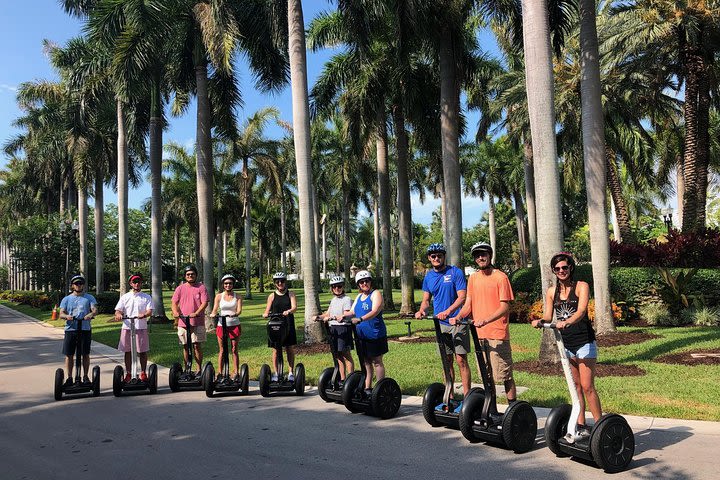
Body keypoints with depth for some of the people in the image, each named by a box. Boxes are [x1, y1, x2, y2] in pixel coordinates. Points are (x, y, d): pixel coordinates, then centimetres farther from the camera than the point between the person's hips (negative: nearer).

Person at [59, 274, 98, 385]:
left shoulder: (89, 298, 10)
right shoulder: (66, 299, 13)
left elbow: (95, 309, -3)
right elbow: (61, 313, 3)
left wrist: (91, 314, -27)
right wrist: (66, 316, -21)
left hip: (85, 329, -1)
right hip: (70, 329, 1)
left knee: (85, 354, 4)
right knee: (69, 355, 4)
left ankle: (85, 376, 15)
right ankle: (69, 378, 14)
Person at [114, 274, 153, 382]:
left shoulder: (147, 297, 8)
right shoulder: (125, 297, 13)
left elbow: (150, 311, -4)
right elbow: (118, 310, 7)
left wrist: (144, 315, -27)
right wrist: (118, 314, -17)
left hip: (141, 327, -1)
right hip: (127, 327, 2)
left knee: (142, 351, 1)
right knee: (127, 352, 6)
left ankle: (143, 373, 13)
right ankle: (128, 373, 15)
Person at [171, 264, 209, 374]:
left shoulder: (201, 287, 3)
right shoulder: (180, 288, 11)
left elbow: (205, 302, -5)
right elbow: (174, 302, 6)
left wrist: (196, 313, -20)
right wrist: (175, 312, -15)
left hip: (198, 322, -2)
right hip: (183, 322, 3)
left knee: (197, 345, -2)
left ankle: (199, 369, 7)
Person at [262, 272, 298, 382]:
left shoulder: (290, 294, 6)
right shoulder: (272, 296, 9)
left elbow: (294, 307, -9)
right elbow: (267, 311, 7)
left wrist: (289, 311, -30)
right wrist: (266, 314, -16)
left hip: (288, 325, -1)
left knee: (290, 349, 3)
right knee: (275, 350, 3)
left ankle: (291, 373, 12)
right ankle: (276, 373, 13)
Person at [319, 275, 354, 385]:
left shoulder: (346, 299, -9)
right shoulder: (333, 300, 17)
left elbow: (346, 315, -19)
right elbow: (328, 313, 21)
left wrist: (333, 317, -28)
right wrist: (319, 317, 4)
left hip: (343, 328, -8)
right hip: (333, 329, 8)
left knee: (346, 354, -6)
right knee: (338, 355, 11)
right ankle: (342, 379, 18)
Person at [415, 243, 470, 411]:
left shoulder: (455, 272, -7)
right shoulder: (429, 277, 9)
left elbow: (462, 297, -14)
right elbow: (426, 299, 12)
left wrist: (448, 311, -29)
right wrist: (422, 310, -11)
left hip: (457, 322, -5)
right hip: (440, 323, 5)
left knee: (461, 360, -6)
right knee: (447, 361, 11)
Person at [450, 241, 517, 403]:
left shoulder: (500, 277, -7)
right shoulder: (473, 278, 11)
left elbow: (505, 307, -12)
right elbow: (468, 303, 11)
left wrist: (486, 320, -26)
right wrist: (458, 317, -8)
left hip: (498, 334, -6)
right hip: (479, 334, 6)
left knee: (505, 375, -1)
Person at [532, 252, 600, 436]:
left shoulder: (581, 287, -6)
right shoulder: (551, 292, 7)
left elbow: (581, 311, -21)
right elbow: (548, 316, 1)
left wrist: (567, 322, -40)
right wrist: (539, 321, -22)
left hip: (584, 343, -5)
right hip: (566, 344, 5)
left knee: (587, 387, -6)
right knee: (575, 386, 11)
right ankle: (580, 425, 19)